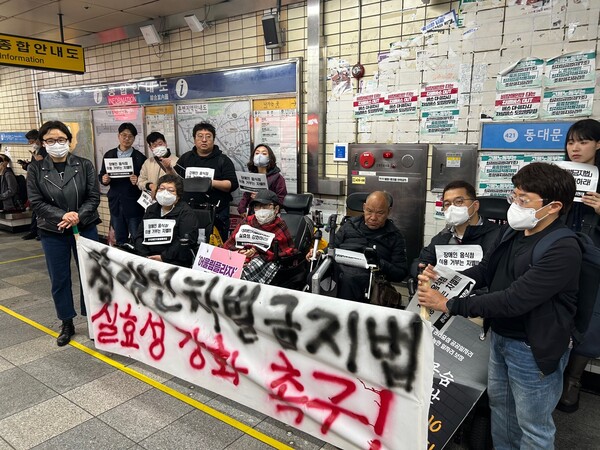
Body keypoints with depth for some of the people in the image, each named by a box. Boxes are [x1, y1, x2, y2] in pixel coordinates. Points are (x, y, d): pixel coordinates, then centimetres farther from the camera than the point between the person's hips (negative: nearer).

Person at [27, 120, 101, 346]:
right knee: (59, 280, 10)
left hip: (85, 229, -1)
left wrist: (78, 216, -20)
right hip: (53, 233, 1)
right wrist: (62, 216, -19)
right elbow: (36, 202, -5)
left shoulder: (84, 165, -2)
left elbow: (94, 197, -4)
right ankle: (67, 324, 26)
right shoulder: (36, 169, -1)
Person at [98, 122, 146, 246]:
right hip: (115, 202, 4)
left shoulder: (140, 157, -3)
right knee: (120, 239, 15)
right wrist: (104, 179, -11)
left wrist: (138, 181, -23)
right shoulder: (109, 155, 7)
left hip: (133, 203, -3)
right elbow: (101, 175, 11)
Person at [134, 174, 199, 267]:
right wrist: (144, 256, -3)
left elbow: (186, 241, -13)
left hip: (175, 261, -5)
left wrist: (164, 257, -15)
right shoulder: (151, 209, 19)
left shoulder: (186, 213, -2)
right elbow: (140, 235, 15)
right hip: (148, 259, 5)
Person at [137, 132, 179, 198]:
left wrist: (169, 169, -28)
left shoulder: (176, 161, 0)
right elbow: (141, 181, 17)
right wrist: (150, 185, -4)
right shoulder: (147, 162, 14)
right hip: (152, 199, 3)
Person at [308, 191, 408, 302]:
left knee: (348, 280, -39)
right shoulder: (350, 225, 23)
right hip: (337, 269, 3)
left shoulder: (395, 237, 15)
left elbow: (401, 273, 9)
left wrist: (380, 265, -10)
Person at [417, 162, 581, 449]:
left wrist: (448, 304, -30)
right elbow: (484, 271, 6)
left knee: (533, 426, 13)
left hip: (533, 349, -8)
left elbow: (513, 300, -32)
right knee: (499, 403, 27)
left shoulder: (563, 250, -27)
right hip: (499, 337, 8)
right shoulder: (511, 234, -1)